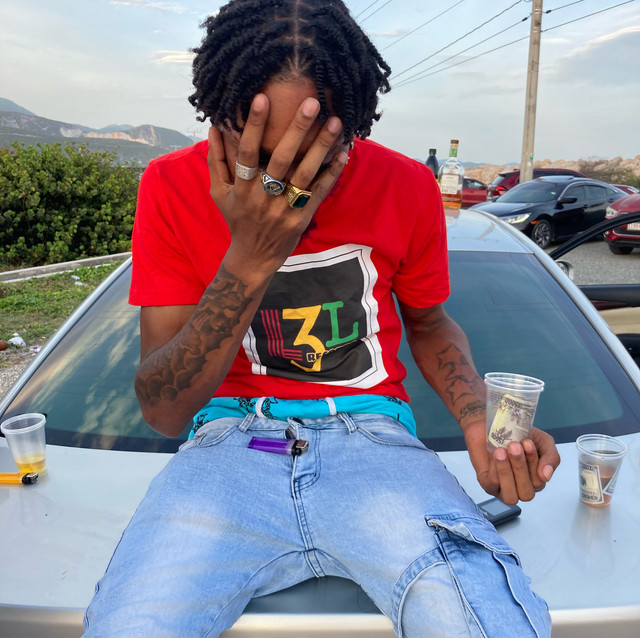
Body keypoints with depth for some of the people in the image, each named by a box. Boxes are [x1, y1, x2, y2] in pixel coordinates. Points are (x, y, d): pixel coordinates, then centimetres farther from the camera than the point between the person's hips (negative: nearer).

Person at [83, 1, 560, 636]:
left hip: (370, 435, 1)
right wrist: (250, 259, -23)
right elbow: (163, 413, -9)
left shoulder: (407, 186, -1)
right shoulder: (174, 185, -5)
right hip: (230, 440, 1)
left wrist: (481, 424, -5)